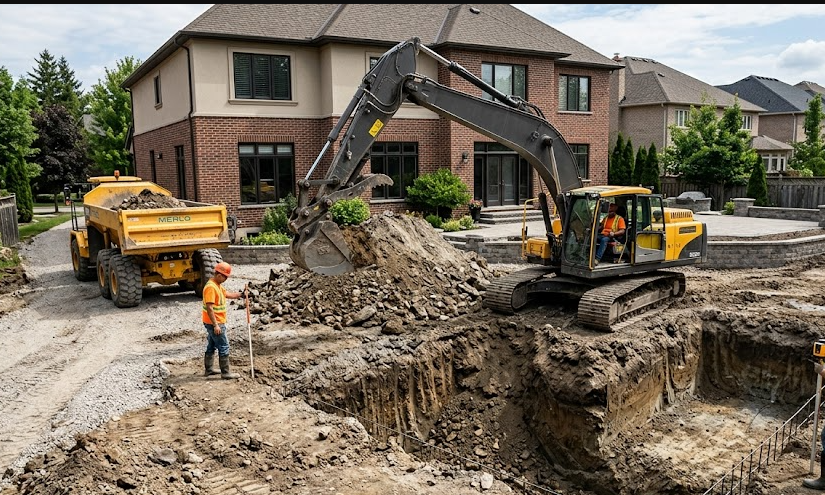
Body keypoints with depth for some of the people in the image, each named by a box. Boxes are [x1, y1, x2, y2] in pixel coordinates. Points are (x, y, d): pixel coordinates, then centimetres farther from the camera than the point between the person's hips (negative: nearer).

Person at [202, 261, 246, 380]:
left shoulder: (218, 285, 11)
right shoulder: (211, 287, -21)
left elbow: (228, 294, 21)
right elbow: (209, 308, -26)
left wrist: (241, 294, 4)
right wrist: (216, 325, -26)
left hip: (216, 323, 10)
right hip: (215, 323, -10)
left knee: (211, 346, 19)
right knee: (224, 347, -5)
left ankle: (208, 369, 29)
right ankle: (225, 373, 0)